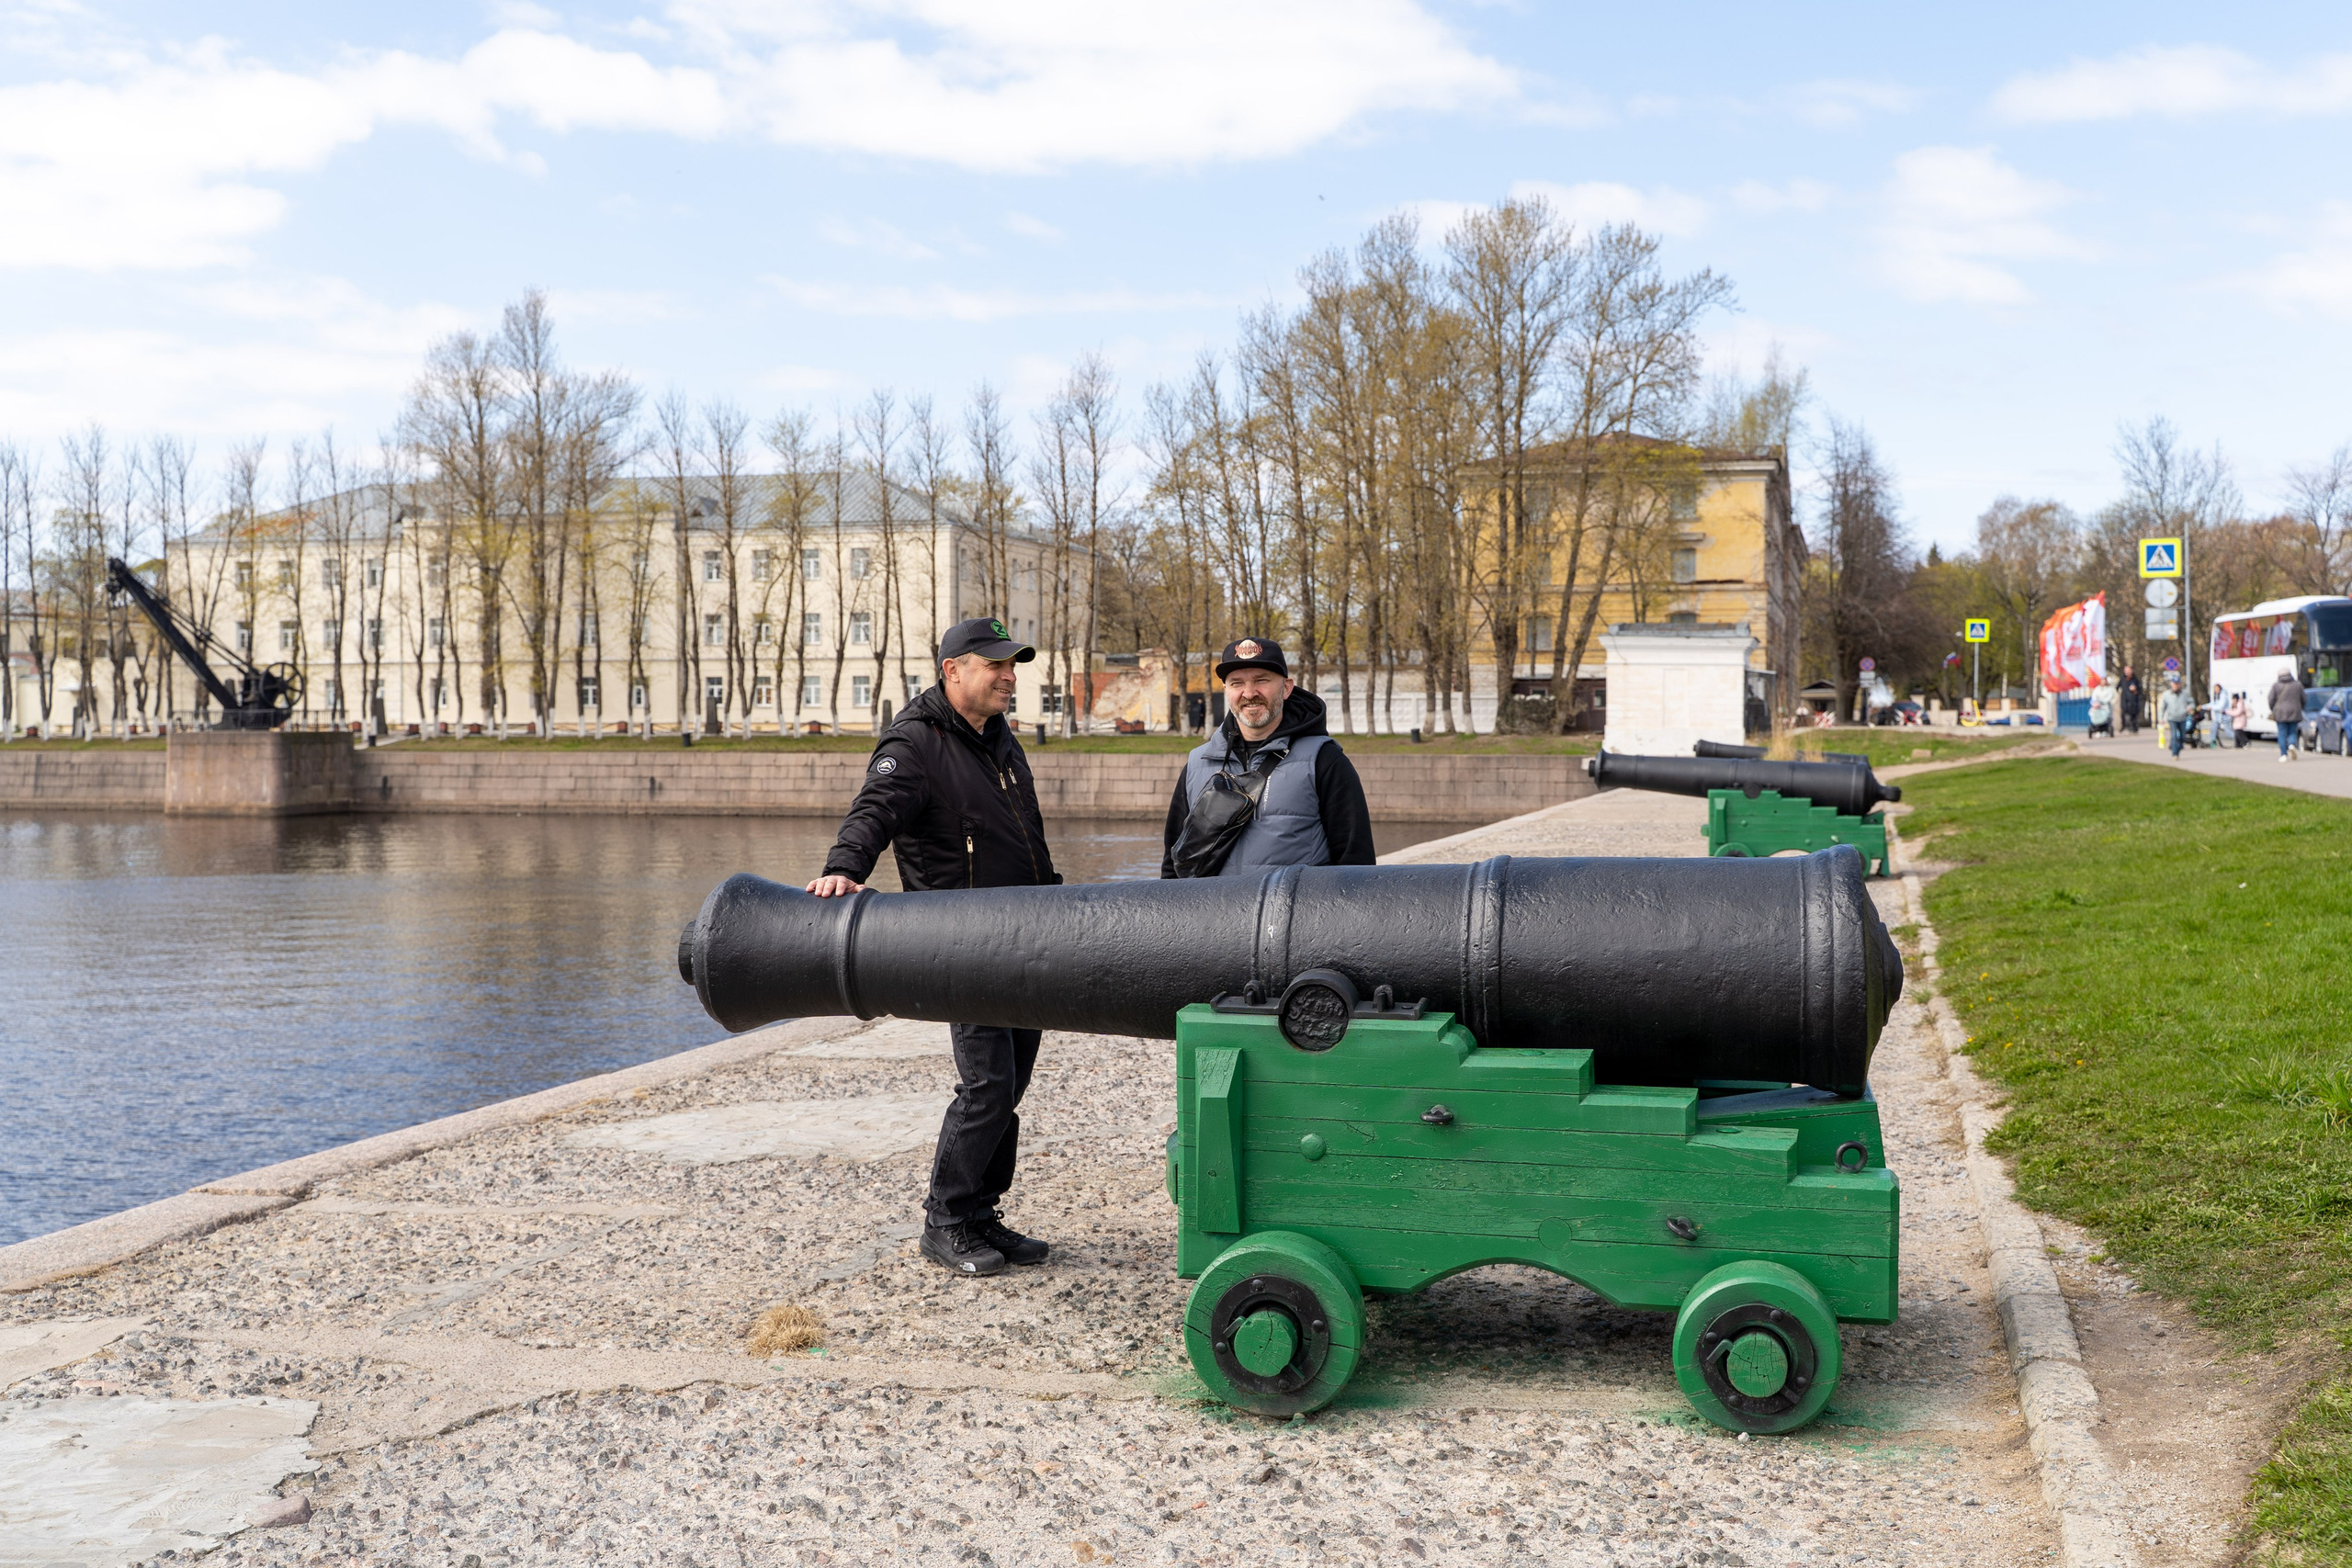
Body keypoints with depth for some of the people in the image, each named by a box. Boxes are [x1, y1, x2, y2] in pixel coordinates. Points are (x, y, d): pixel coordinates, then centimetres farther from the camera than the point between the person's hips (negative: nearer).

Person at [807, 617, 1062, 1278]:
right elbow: (876, 808, -26)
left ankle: (981, 1216, 19)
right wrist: (845, 867, -45)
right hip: (965, 949, -8)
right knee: (988, 1084, -13)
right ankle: (945, 1223, 0)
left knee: (1009, 1085, 9)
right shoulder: (914, 744, -8)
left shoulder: (1001, 739, 18)